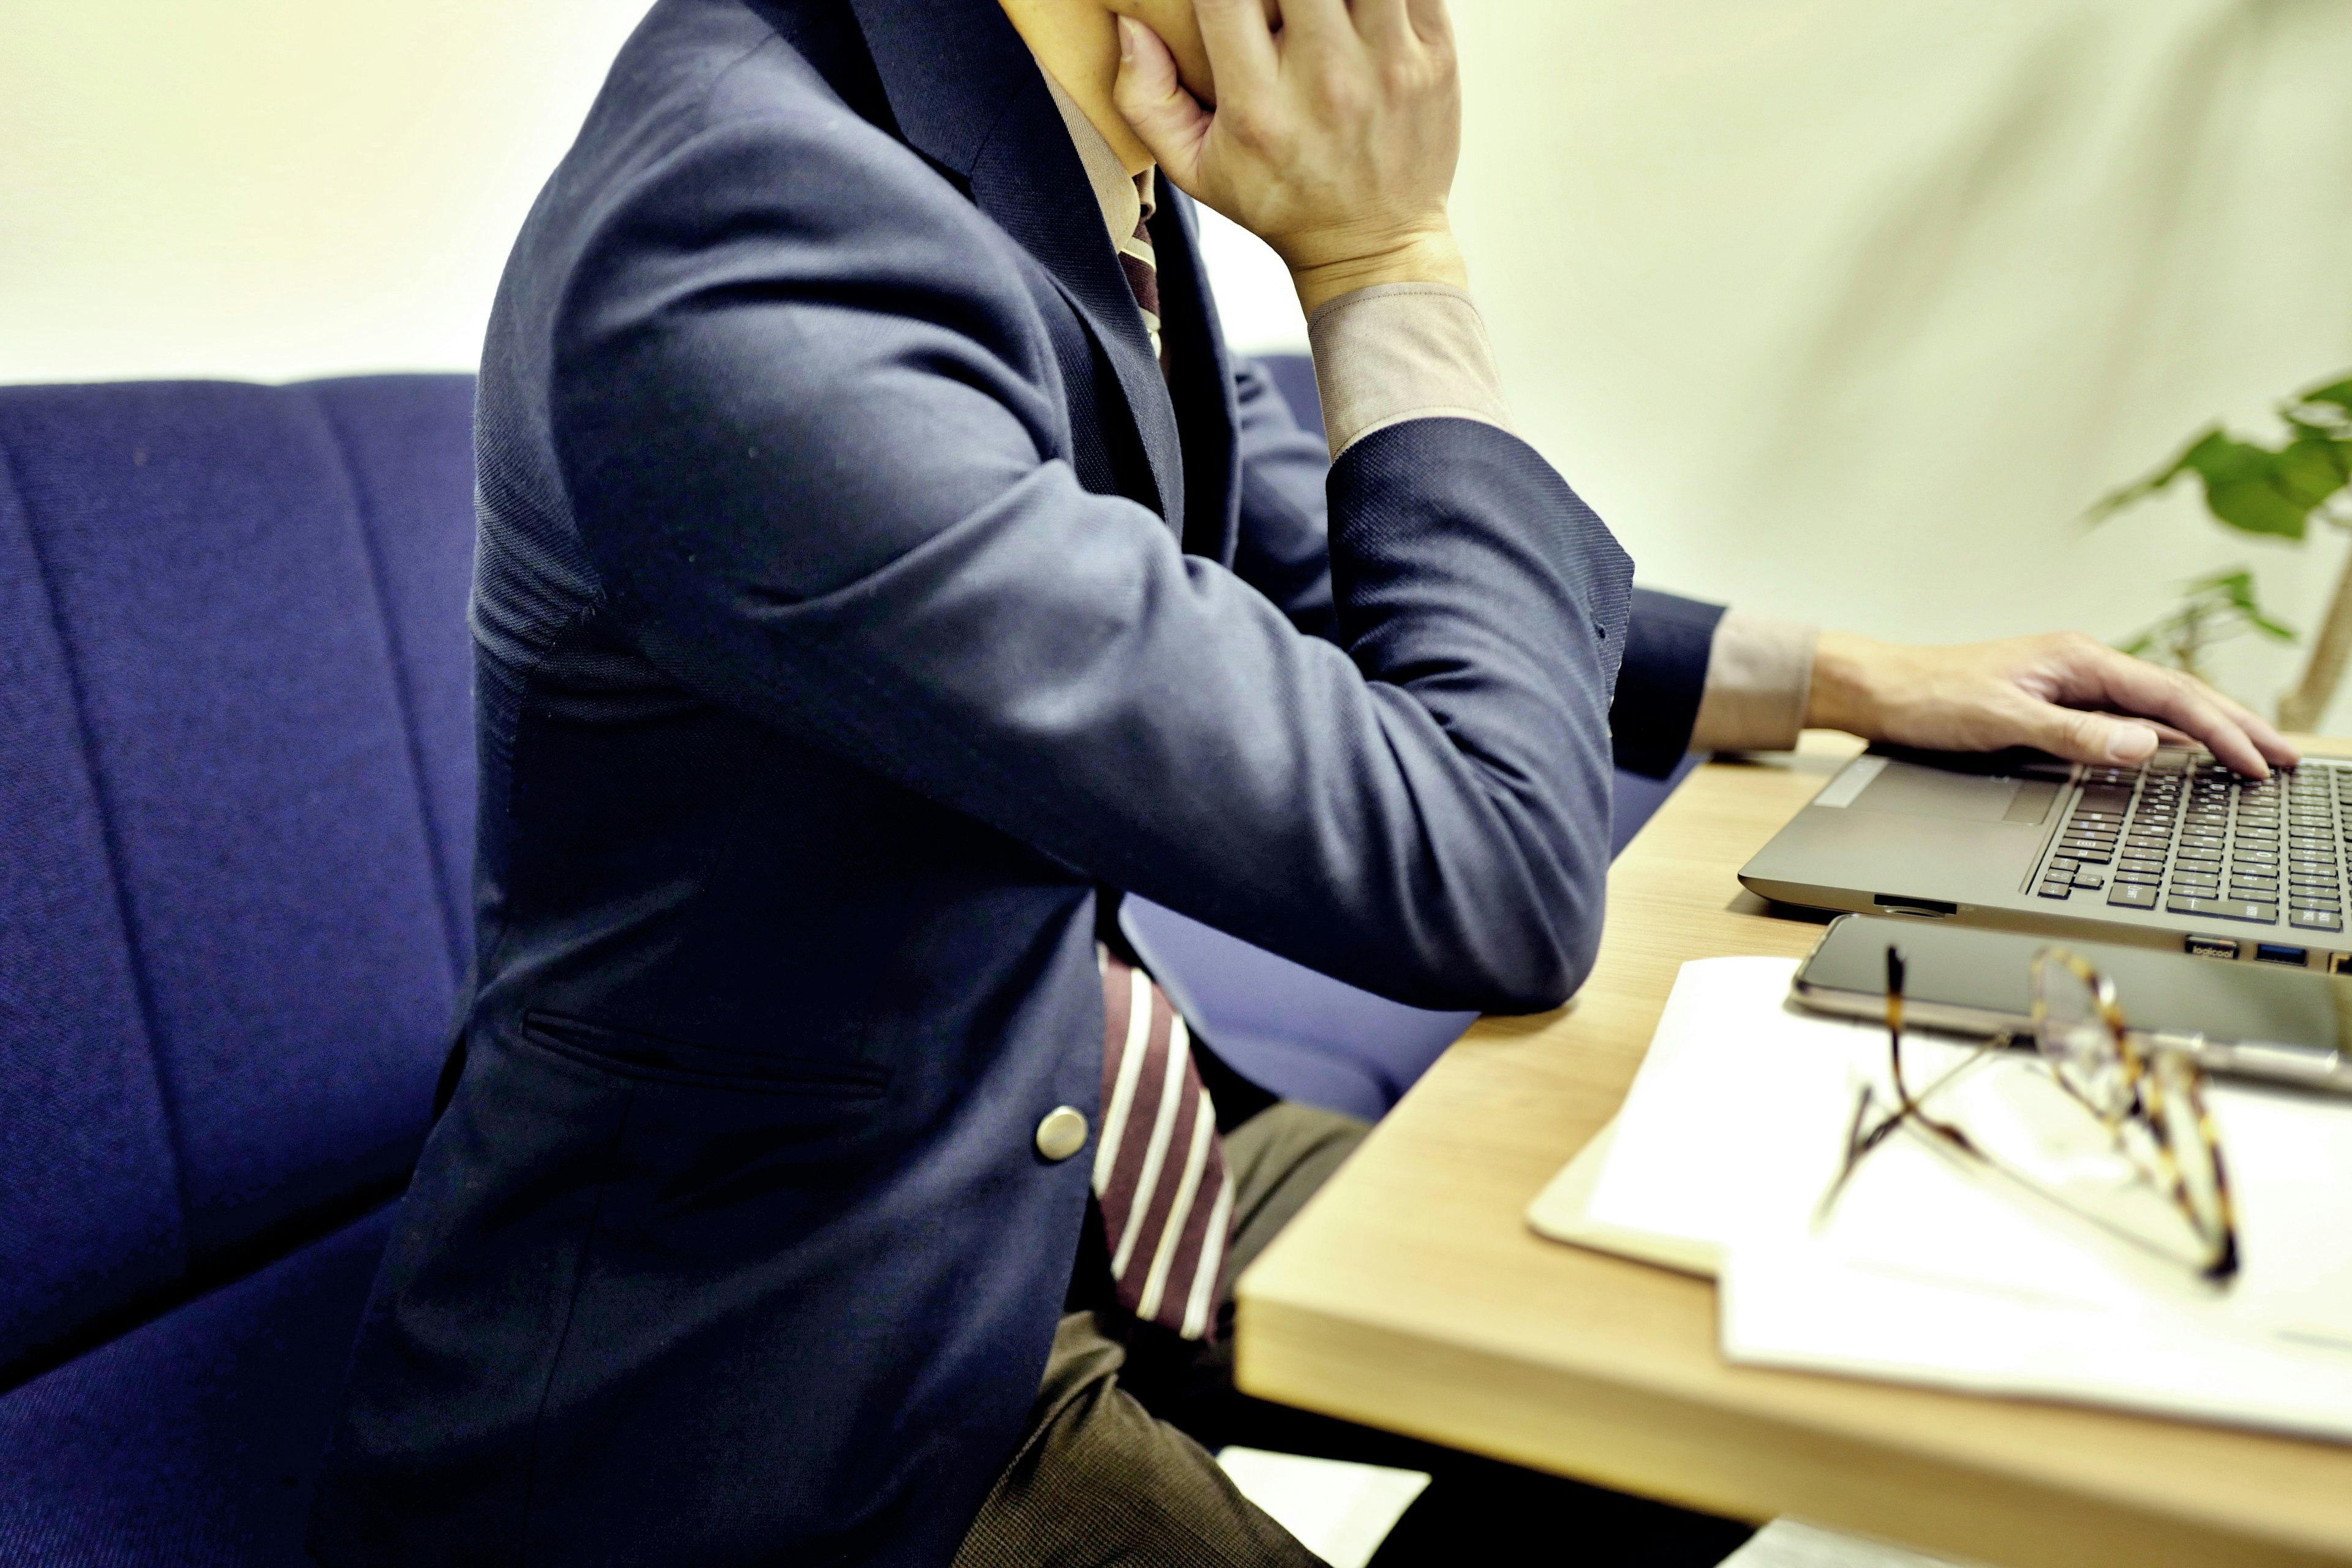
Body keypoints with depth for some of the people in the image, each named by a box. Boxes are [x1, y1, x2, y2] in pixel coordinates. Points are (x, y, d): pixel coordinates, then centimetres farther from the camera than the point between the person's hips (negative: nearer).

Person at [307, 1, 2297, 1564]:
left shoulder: (1082, 159, -4)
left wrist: (1848, 679, 11)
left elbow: (1332, 584, 13)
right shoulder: (754, 254, -31)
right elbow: (1489, 886, -27)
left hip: (1067, 1177, 8)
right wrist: (1389, 259, -17)